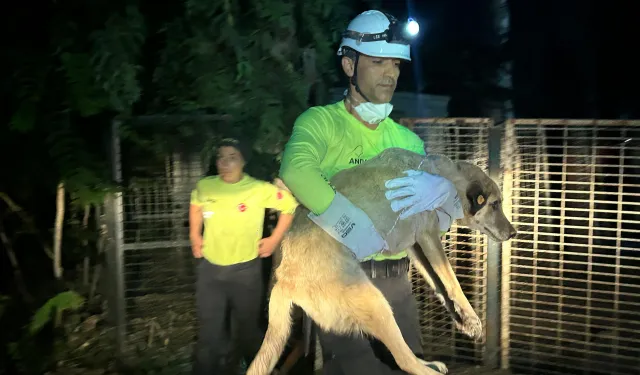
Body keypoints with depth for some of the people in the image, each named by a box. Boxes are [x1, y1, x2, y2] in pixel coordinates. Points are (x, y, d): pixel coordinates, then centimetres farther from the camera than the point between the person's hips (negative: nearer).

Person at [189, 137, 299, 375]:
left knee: (249, 328, 16)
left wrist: (275, 239, -2)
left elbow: (290, 205, -2)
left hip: (246, 269, -2)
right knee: (209, 333, 8)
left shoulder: (259, 189, -14)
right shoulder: (204, 186, -4)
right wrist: (194, 234, 12)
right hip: (209, 268, 2)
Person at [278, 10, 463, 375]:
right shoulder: (321, 121, -6)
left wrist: (441, 190, -20)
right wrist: (362, 230, -32)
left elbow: (450, 211, 4)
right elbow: (296, 171, -28)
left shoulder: (407, 140, 9)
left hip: (396, 282, 5)